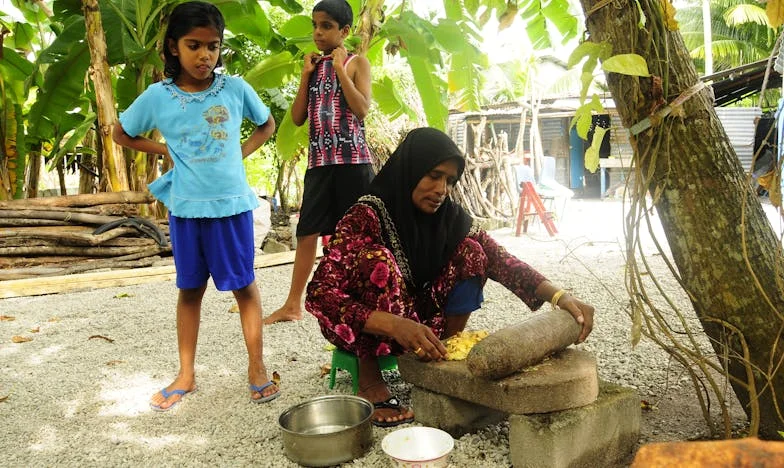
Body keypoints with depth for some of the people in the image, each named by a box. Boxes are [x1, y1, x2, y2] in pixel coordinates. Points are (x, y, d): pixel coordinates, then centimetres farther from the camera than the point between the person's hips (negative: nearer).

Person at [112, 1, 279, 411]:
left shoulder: (235, 89, -3)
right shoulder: (157, 96, -2)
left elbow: (266, 125, 14)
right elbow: (121, 134, 14)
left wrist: (240, 154, 2)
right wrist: (166, 150, 3)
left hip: (232, 203, -1)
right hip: (186, 207, 1)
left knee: (244, 285, 5)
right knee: (190, 289, 11)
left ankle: (256, 368, 17)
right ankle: (186, 374, 23)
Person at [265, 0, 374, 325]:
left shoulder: (357, 63, 3)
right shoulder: (313, 66, 16)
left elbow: (362, 110, -12)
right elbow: (297, 118, 9)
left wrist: (340, 68, -8)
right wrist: (306, 75, 4)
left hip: (353, 160, -4)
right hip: (319, 161, 5)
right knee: (307, 231, 4)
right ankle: (293, 305, 10)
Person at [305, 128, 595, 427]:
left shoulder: (451, 218, -7)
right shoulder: (367, 217, -24)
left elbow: (501, 260, -16)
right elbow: (319, 294, -32)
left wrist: (559, 296, -34)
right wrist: (395, 326, -46)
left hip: (419, 319, 4)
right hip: (364, 329, -4)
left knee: (470, 252, -14)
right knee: (378, 260, -34)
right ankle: (369, 379, -17)